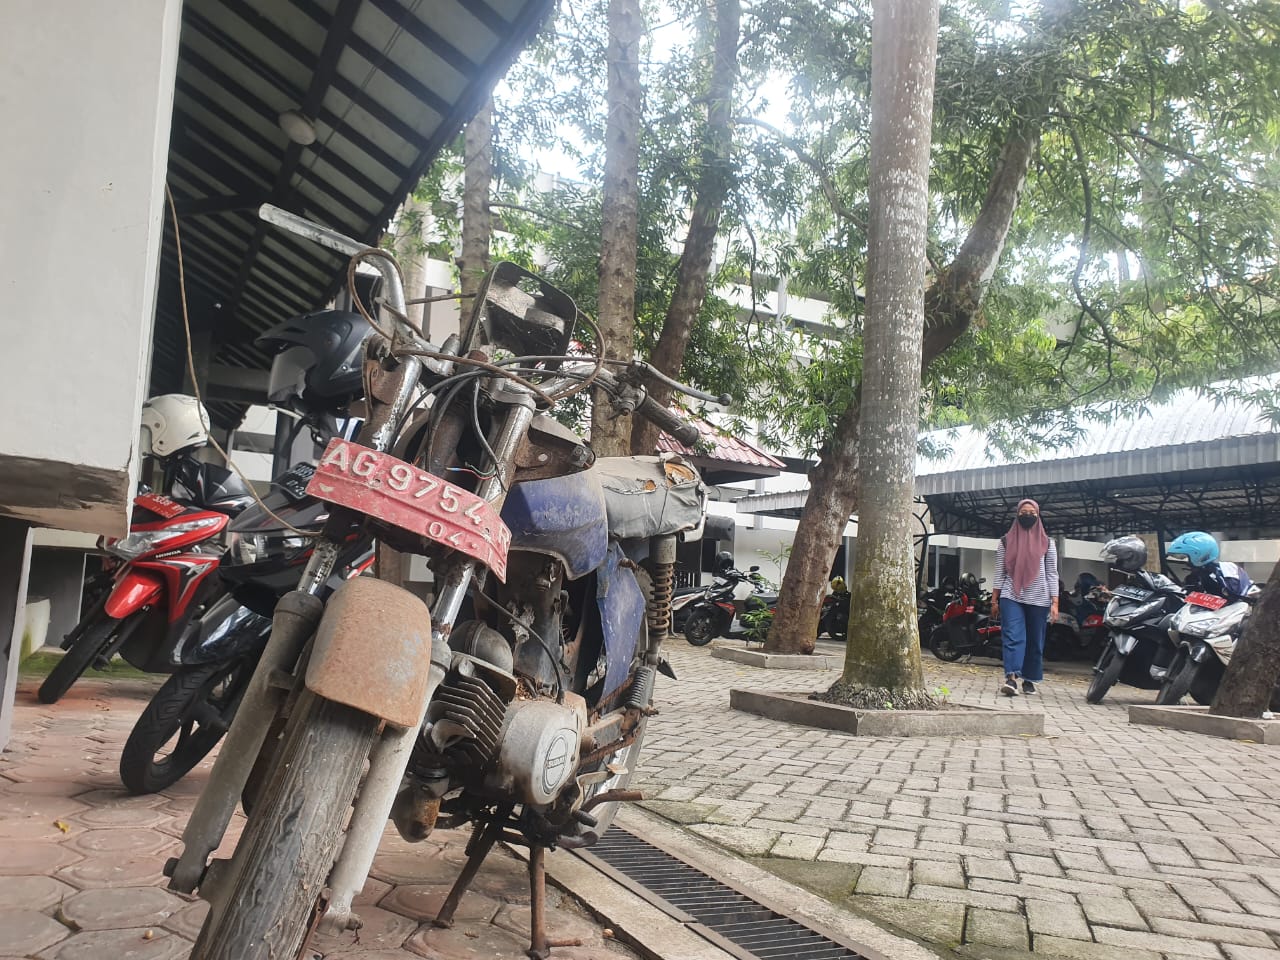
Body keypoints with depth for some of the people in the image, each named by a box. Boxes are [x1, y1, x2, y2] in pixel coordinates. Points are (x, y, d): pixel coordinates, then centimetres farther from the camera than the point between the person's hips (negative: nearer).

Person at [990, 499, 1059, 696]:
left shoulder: (1047, 543, 9)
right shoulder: (1006, 541, 9)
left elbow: (1052, 574, 6)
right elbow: (1000, 573, 10)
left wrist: (1054, 602, -2)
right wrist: (994, 600, 6)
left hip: (1038, 600, 1)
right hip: (1011, 598, -1)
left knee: (1035, 642, 6)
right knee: (1013, 638, -14)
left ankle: (1029, 680, 16)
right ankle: (1011, 678, -23)